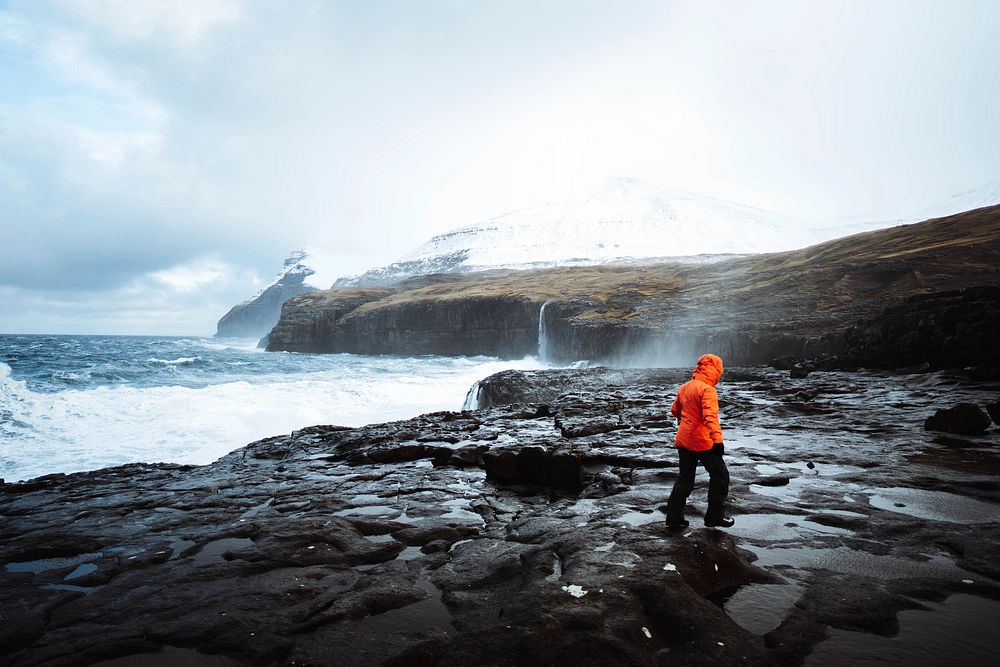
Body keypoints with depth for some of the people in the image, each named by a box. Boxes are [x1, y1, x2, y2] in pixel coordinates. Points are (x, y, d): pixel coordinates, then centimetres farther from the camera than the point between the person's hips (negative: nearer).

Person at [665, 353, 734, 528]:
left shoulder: (684, 387, 8)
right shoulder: (707, 389, -16)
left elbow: (675, 410, 21)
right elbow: (710, 416, -28)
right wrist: (717, 439, -34)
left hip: (683, 440, 8)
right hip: (702, 442, -7)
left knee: (684, 479, 15)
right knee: (720, 476, 10)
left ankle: (674, 517, 16)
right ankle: (714, 517, 16)